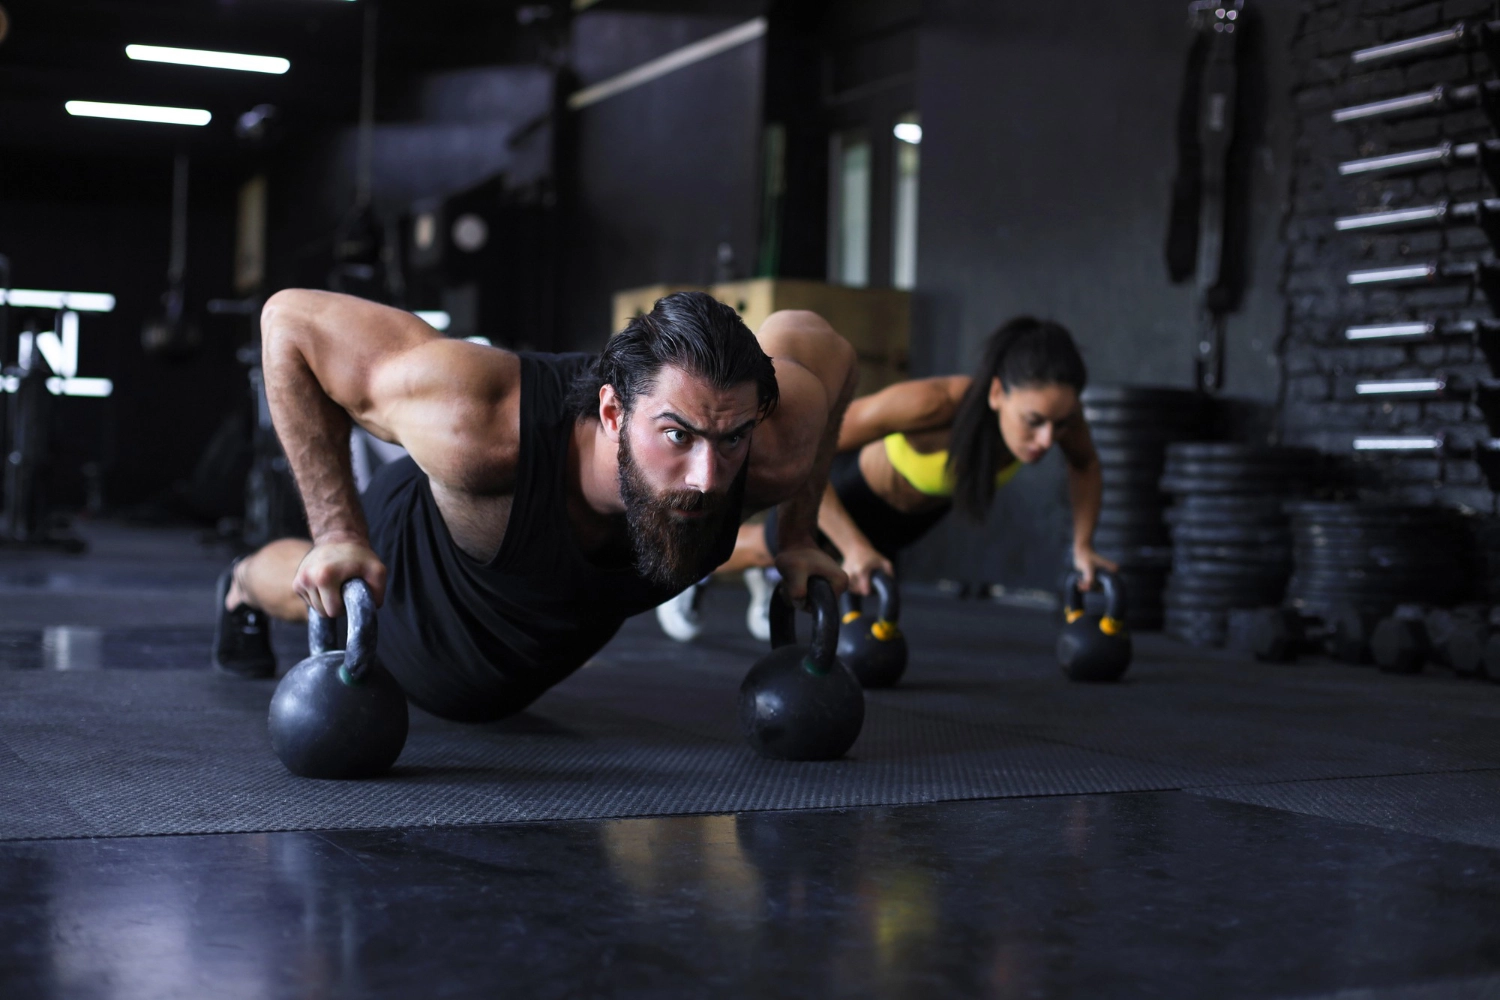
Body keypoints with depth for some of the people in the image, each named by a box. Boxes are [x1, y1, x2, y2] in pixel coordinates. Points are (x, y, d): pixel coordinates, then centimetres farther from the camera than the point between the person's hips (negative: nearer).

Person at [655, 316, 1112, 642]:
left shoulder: (1053, 408, -36)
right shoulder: (933, 402, -50)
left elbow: (1085, 465, -9)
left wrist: (1082, 544, -17)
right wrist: (853, 546, -47)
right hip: (861, 478, -4)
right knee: (773, 547, 28)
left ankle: (768, 582, 68)